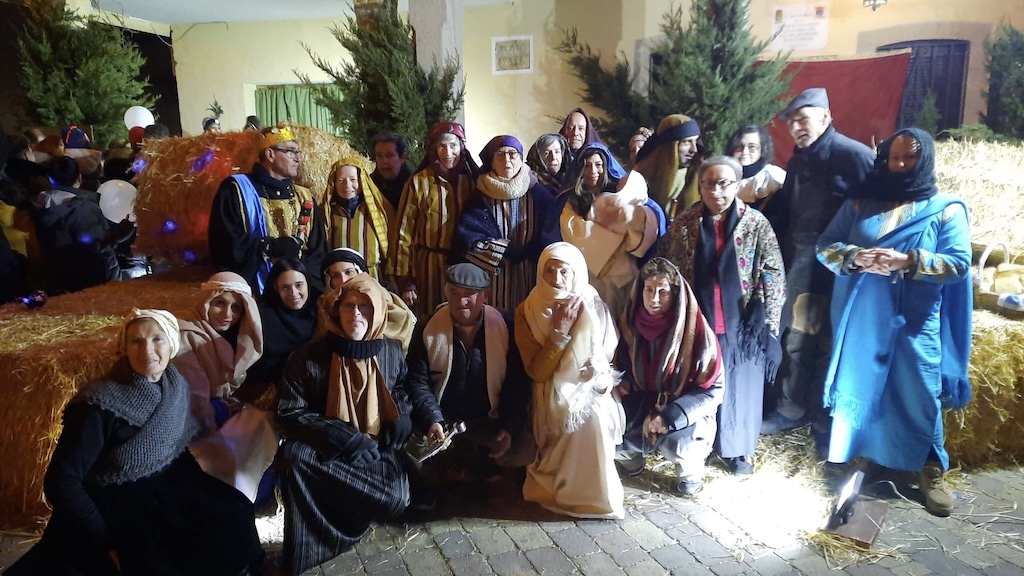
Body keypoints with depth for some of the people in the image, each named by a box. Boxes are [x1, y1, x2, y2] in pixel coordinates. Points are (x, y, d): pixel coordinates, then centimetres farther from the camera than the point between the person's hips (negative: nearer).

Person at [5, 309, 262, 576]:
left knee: (234, 517, -13)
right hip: (113, 508, -6)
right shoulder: (101, 404, -22)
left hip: (166, 494, 6)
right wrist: (109, 544, -22)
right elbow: (61, 481, -21)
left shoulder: (176, 386, -3)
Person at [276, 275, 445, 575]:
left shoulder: (392, 352, -3)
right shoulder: (309, 357, -11)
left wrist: (429, 418, -7)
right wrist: (346, 438, -20)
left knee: (396, 498, -26)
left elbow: (403, 398, 13)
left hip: (378, 451, 1)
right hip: (328, 450, -1)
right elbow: (289, 415, -12)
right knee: (293, 453, -33)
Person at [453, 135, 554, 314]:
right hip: (492, 277, 0)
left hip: (530, 277, 1)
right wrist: (510, 251, -13)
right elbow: (466, 236, -8)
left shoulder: (539, 194, 2)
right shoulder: (481, 196, 2)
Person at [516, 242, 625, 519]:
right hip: (553, 398, -1)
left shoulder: (595, 308, -4)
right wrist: (559, 332, -23)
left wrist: (602, 378, -19)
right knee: (586, 418, -28)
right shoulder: (528, 311, -7)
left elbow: (607, 361, 5)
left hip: (589, 392, 2)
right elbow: (536, 371, -13)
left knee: (595, 415, -29)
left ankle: (590, 493, -4)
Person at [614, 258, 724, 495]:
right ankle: (631, 457, 16)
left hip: (686, 412, -4)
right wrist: (621, 382, -11)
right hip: (642, 404, 4)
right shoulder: (631, 323, -7)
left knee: (673, 443, -34)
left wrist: (670, 416, -25)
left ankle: (691, 467, 6)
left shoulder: (697, 331, -21)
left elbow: (713, 389, -16)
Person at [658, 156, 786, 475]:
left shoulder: (756, 223, -7)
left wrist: (765, 319, -11)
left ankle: (738, 447, 33)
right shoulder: (684, 222, -3)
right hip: (697, 322, 1)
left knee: (740, 385, 13)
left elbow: (774, 274, -5)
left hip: (740, 324, -1)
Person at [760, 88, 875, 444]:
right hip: (801, 266, 7)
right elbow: (783, 212, 13)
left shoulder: (855, 155, -11)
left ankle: (827, 424, 19)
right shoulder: (798, 160, 12)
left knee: (831, 345, 4)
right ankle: (792, 409, 30)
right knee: (795, 340, 14)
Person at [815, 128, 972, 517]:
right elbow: (825, 246, 3)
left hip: (915, 323, -2)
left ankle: (931, 472, 15)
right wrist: (855, 257, -18)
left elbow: (958, 264, -7)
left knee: (921, 395, -1)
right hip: (860, 318, 2)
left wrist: (907, 261, -21)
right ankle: (852, 459, 28)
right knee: (856, 389, 10)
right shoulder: (860, 202, 8)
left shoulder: (947, 209, 3)